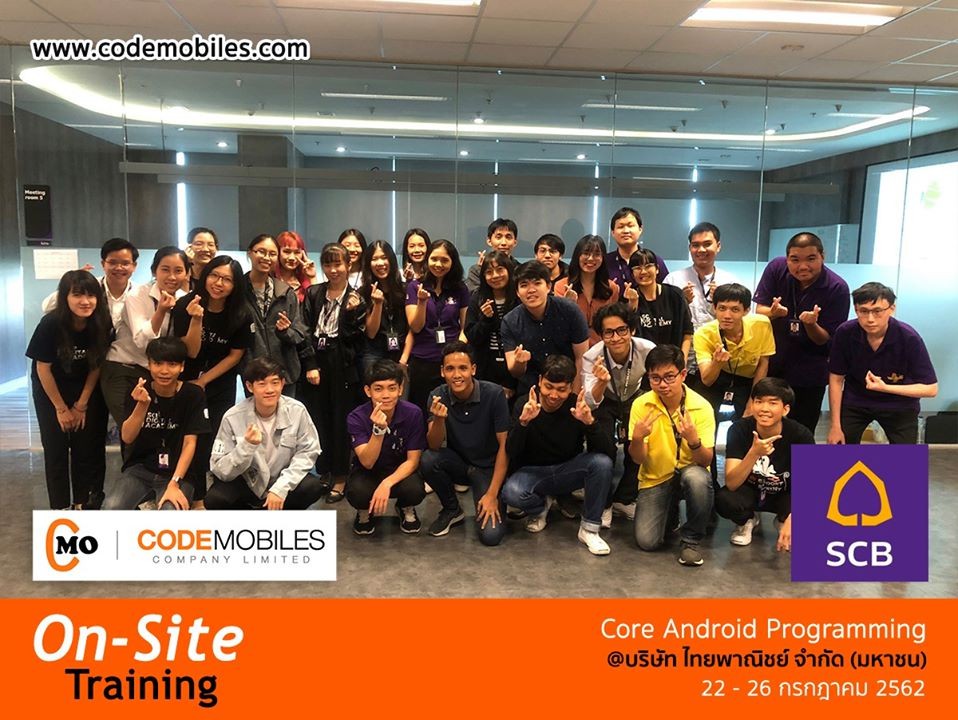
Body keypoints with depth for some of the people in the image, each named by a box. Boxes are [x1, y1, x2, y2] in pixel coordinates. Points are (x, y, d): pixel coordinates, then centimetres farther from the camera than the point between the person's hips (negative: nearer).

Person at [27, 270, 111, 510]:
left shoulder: (101, 323, -19)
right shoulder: (50, 324, -27)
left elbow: (96, 366, -7)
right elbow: (43, 368, -15)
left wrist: (81, 405, -4)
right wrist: (61, 408, -9)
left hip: (85, 388, 2)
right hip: (50, 389, -2)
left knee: (86, 446, 2)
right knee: (56, 448, 0)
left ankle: (83, 503, 16)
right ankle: (60, 507, 12)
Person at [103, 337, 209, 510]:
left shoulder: (192, 395, -8)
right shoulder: (140, 392, -2)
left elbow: (190, 443, -9)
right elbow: (127, 438, -10)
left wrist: (174, 484, -18)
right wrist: (142, 405, -26)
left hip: (177, 473, -2)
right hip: (140, 469, 2)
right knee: (110, 509, -25)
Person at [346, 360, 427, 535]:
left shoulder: (413, 413, -18)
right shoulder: (357, 417, -19)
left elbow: (413, 460, -14)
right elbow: (367, 462, -25)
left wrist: (387, 483, -31)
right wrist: (378, 430, -42)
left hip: (400, 471, 1)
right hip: (367, 471, -1)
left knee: (415, 490, -32)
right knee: (357, 493, -34)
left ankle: (406, 509, 7)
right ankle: (365, 512, 5)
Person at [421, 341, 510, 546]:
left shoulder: (494, 394, -21)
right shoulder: (438, 396, -12)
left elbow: (505, 445, -16)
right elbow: (434, 446, -16)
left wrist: (492, 494, -18)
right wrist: (439, 419, -38)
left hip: (488, 467, -3)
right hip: (457, 464, 3)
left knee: (491, 535, -21)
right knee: (428, 460, -29)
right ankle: (452, 510, 0)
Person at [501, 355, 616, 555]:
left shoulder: (579, 406, -13)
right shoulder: (524, 406, -14)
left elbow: (609, 453, -21)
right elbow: (511, 454, -23)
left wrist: (590, 422, -39)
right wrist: (523, 422, -39)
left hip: (568, 470, 1)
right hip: (532, 472, -1)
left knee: (602, 463, -28)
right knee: (511, 492, -33)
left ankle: (589, 528, -9)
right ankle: (539, 507, 5)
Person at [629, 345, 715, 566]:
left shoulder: (701, 406, -16)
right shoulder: (641, 405, -12)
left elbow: (706, 461, -17)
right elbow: (638, 459, -9)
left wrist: (693, 440, -38)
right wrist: (637, 437, -31)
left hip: (689, 472, -1)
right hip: (655, 478, 1)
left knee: (697, 478, -37)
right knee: (646, 541, -16)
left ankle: (691, 539, -11)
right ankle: (669, 510, 20)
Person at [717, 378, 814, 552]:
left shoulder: (800, 435, -22)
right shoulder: (739, 430, -23)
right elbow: (731, 484, -29)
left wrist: (792, 518, -41)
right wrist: (754, 453, -46)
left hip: (785, 495, 0)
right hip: (750, 491, 0)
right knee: (724, 499, -33)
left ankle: (783, 521, 6)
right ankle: (748, 521, 4)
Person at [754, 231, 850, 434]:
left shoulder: (837, 288, -17)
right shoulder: (776, 269, -11)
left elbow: (825, 340, -12)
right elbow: (759, 311, -6)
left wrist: (811, 324, -34)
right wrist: (773, 312, -29)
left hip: (809, 374, -2)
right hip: (770, 366, 2)